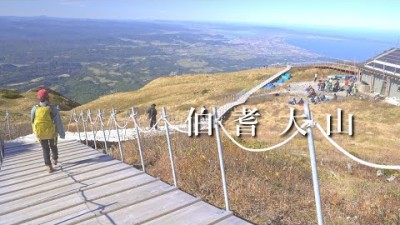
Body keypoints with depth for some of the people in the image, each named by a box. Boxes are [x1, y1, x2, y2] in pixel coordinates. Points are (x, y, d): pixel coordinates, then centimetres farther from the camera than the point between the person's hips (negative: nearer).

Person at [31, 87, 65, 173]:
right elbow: (58, 122, -18)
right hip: (52, 133, -1)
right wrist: (62, 133, -8)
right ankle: (55, 159, 46)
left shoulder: (34, 109, -12)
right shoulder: (53, 108, -20)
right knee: (53, 146, 24)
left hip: (40, 133, 1)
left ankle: (49, 166, 13)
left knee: (45, 149, 16)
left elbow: (32, 121, 3)